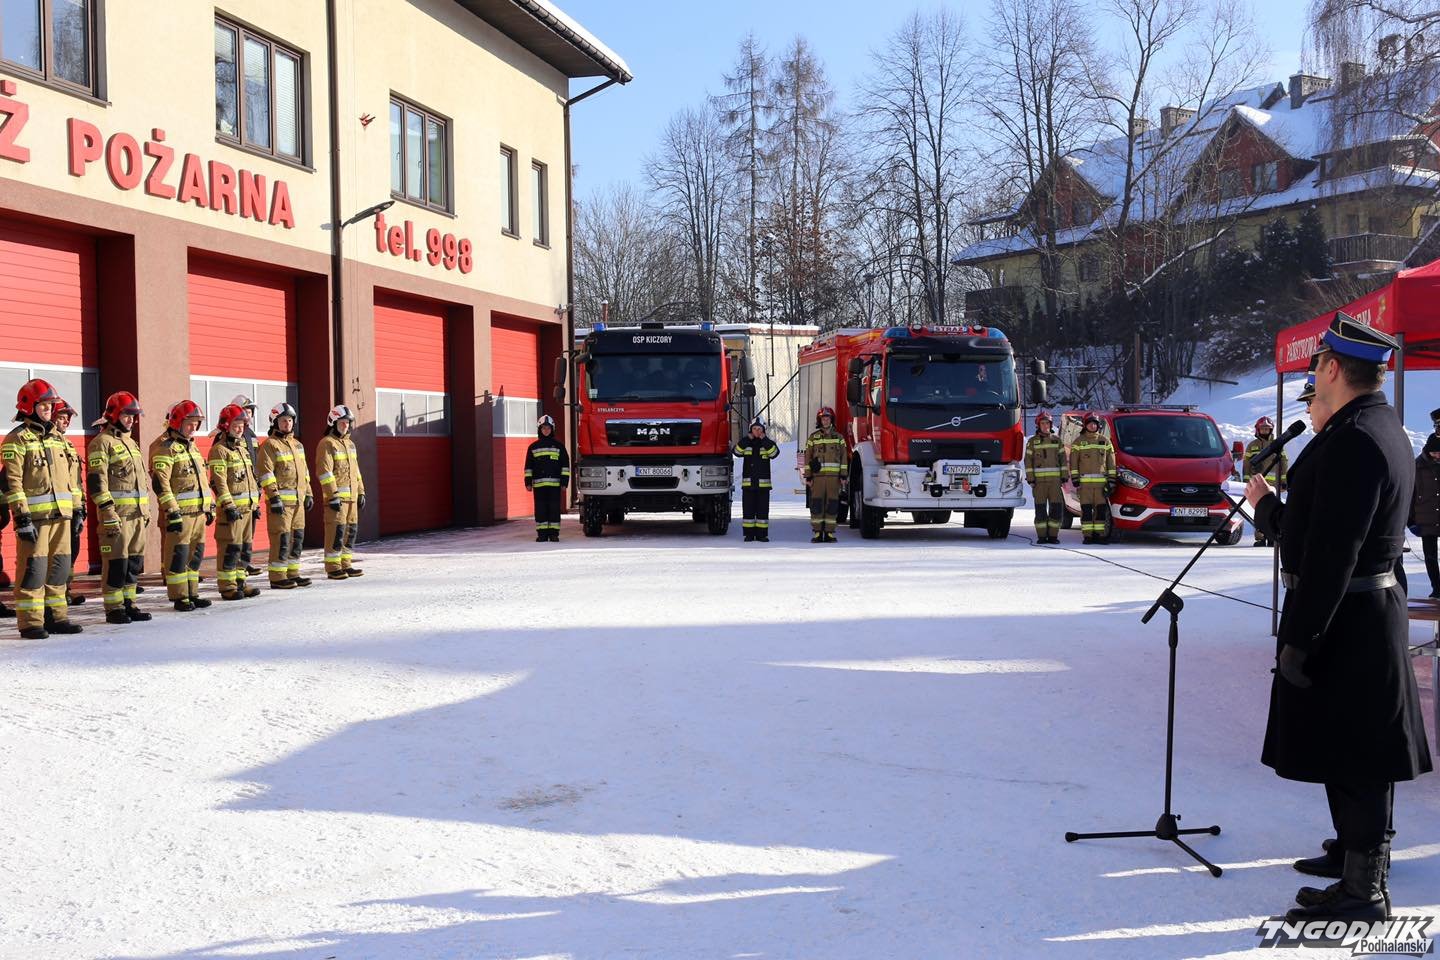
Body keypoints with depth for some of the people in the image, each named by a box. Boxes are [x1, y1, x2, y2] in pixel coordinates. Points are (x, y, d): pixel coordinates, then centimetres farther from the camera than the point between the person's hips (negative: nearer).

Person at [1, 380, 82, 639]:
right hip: (33, 516, -7)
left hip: (60, 515, 7)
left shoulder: (59, 439, 17)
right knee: (33, 568, -5)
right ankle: (30, 622, -1)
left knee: (59, 567, 10)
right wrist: (22, 517, -17)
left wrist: (76, 510, 18)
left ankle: (55, 617, 18)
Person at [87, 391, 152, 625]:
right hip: (117, 513, -8)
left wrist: (146, 509, 22)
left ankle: (128, 603, 18)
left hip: (137, 513, 8)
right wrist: (108, 512, -20)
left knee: (135, 560, 10)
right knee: (116, 561, -6)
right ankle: (114, 609, 0)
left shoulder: (131, 442, 20)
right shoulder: (102, 443, -6)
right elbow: (97, 481, -14)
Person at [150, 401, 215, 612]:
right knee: (179, 554, -4)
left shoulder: (191, 446, 19)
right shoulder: (165, 448, -9)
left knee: (196, 553, 12)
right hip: (180, 512, -9)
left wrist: (210, 506, 21)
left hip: (199, 511, 9)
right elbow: (160, 483, -16)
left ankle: (192, 594, 20)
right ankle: (179, 598, 1)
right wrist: (172, 512, -20)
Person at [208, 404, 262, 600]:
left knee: (246, 546, 11)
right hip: (231, 508, -9)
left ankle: (239, 581, 19)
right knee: (230, 548, -7)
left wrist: (255, 504, 19)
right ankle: (227, 586, -1)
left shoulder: (242, 449, 19)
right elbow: (219, 481, -15)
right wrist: (229, 506, -20)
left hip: (248, 507, 9)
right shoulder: (219, 450, -8)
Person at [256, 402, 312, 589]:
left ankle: (292, 573, 20)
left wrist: (308, 494, 20)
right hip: (280, 500, -8)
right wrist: (274, 496, -20)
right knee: (281, 539, -8)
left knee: (297, 537, 11)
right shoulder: (270, 445, -7)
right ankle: (277, 578, -3)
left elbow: (304, 471, 24)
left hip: (298, 500, 8)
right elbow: (265, 473, -14)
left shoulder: (297, 445, 18)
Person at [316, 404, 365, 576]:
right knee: (336, 531, -9)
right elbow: (325, 471, -15)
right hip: (336, 496, -8)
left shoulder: (350, 443, 19)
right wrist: (333, 496, -19)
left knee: (351, 530, 10)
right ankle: (333, 567, -4)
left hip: (351, 497, 8)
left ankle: (346, 564, 17)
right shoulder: (327, 444, -8)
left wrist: (361, 492, 18)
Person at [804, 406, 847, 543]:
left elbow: (844, 457, 9)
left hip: (834, 476, 1)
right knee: (817, 504, -4)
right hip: (817, 475, -1)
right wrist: (808, 476, 0)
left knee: (832, 504, -1)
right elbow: (808, 457, 7)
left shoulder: (839, 437, 11)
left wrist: (843, 475, 1)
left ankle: (829, 533, 4)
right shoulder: (813, 438, 8)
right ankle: (818, 533, 0)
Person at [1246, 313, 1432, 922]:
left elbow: (1331, 556, -25)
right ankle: (1355, 850, 37)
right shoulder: (1382, 428, 12)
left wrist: (1299, 640, -23)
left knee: (1354, 757, -2)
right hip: (1373, 610, 11)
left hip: (1344, 620, -11)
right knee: (1354, 751, 22)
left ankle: (1363, 890, 6)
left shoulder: (1353, 441, -22)